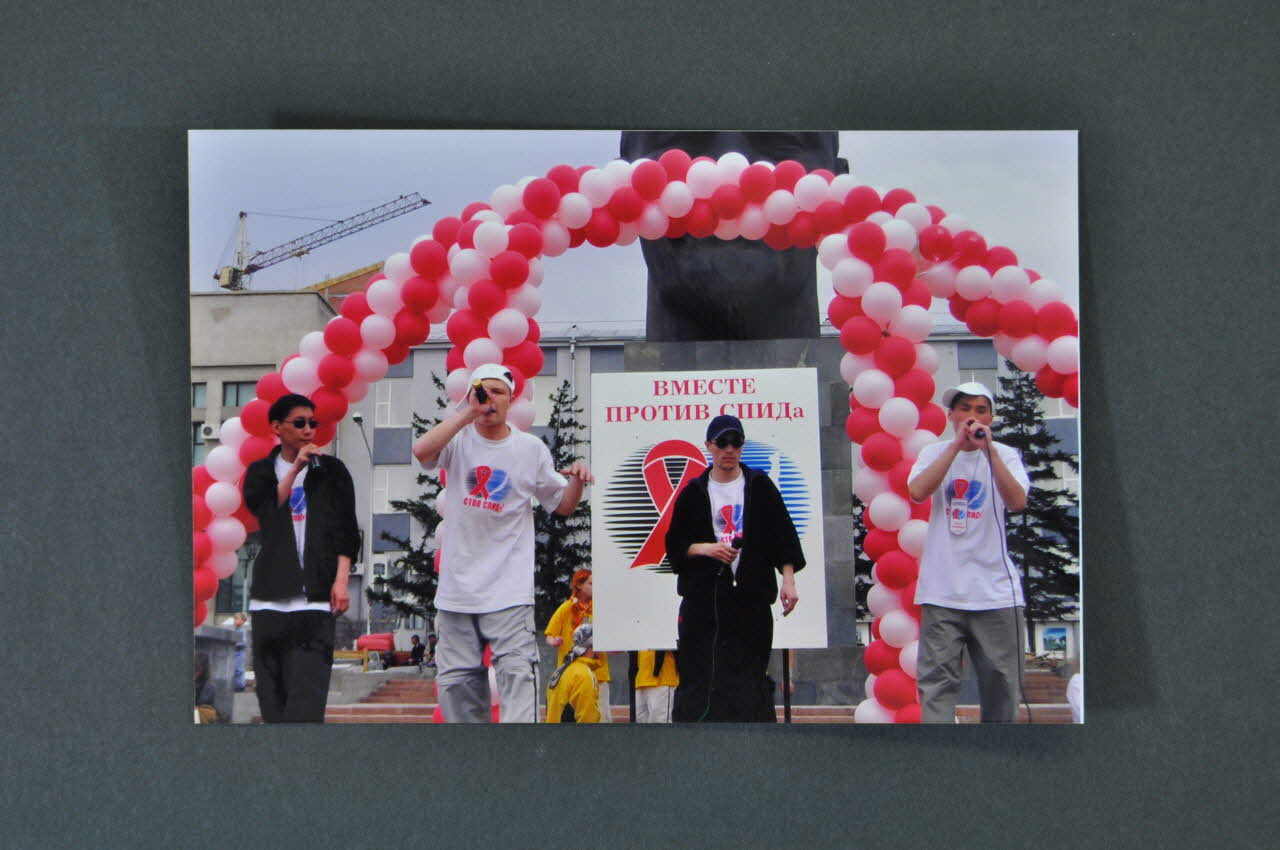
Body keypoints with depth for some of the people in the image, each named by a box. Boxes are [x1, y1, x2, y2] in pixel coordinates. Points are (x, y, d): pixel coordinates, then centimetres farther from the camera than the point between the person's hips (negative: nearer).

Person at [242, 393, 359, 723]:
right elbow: (263, 510, -4)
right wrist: (296, 468, -10)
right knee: (271, 685, 0)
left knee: (307, 689, -14)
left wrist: (341, 579, -4)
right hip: (270, 595, 2)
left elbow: (347, 531, 7)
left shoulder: (331, 470, 12)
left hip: (316, 594, -2)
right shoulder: (261, 471, 16)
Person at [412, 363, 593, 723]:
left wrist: (576, 481, -9)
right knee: (456, 679, 8)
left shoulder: (531, 448, 6)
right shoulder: (458, 440, 3)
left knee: (517, 671, -14)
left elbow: (562, 506, 12)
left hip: (510, 588, -1)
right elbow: (421, 451, -20)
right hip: (457, 584, 1)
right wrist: (467, 413, -19)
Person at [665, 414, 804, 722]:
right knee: (700, 673, -5)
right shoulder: (693, 492, 8)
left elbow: (783, 536, 5)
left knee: (751, 671, 1)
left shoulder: (759, 486, 8)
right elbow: (674, 545, 8)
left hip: (751, 595, 0)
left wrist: (788, 580, -6)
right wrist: (704, 549, -11)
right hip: (703, 596, 0)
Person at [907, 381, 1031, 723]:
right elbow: (917, 492, -12)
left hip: (995, 589, 0)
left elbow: (1017, 502, -13)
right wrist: (957, 445, -13)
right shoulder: (934, 453, 8)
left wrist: (988, 449, -18)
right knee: (937, 682, -5)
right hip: (942, 591, 0)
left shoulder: (1005, 455, 6)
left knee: (1001, 683, 4)